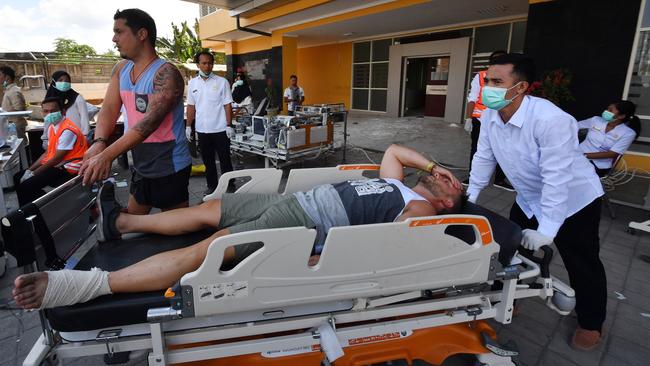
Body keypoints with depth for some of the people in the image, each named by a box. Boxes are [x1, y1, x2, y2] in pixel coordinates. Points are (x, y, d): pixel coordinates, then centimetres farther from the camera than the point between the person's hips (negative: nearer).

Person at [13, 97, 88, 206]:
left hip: (67, 169, -10)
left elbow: (57, 158, -19)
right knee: (18, 178, 10)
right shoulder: (52, 126, 10)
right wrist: (29, 170, 6)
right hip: (55, 164, 10)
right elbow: (48, 152, 15)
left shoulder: (68, 130, -20)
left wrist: (33, 174, -11)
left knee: (26, 186, -19)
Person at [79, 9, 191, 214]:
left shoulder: (166, 74, -19)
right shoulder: (121, 69, 6)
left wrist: (107, 155, -38)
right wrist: (99, 142, -22)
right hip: (140, 166, 8)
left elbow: (151, 121, -30)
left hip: (169, 168, -8)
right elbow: (109, 109, -1)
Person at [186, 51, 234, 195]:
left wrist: (229, 125, -10)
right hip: (202, 130, 3)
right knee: (207, 160, 13)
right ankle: (212, 185, 26)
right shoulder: (192, 83, 6)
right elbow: (191, 106, 10)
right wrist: (189, 126, 7)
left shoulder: (222, 82, -4)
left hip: (220, 129, -3)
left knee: (225, 159, 4)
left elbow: (227, 105, -4)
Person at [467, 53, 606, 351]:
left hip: (573, 199, -6)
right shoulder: (490, 115, -14)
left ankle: (590, 323, 34)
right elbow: (484, 158, -3)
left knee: (582, 265, 9)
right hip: (529, 199, 6)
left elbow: (557, 179, -34)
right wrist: (470, 197, 0)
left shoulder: (550, 119, -35)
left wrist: (546, 231, -31)